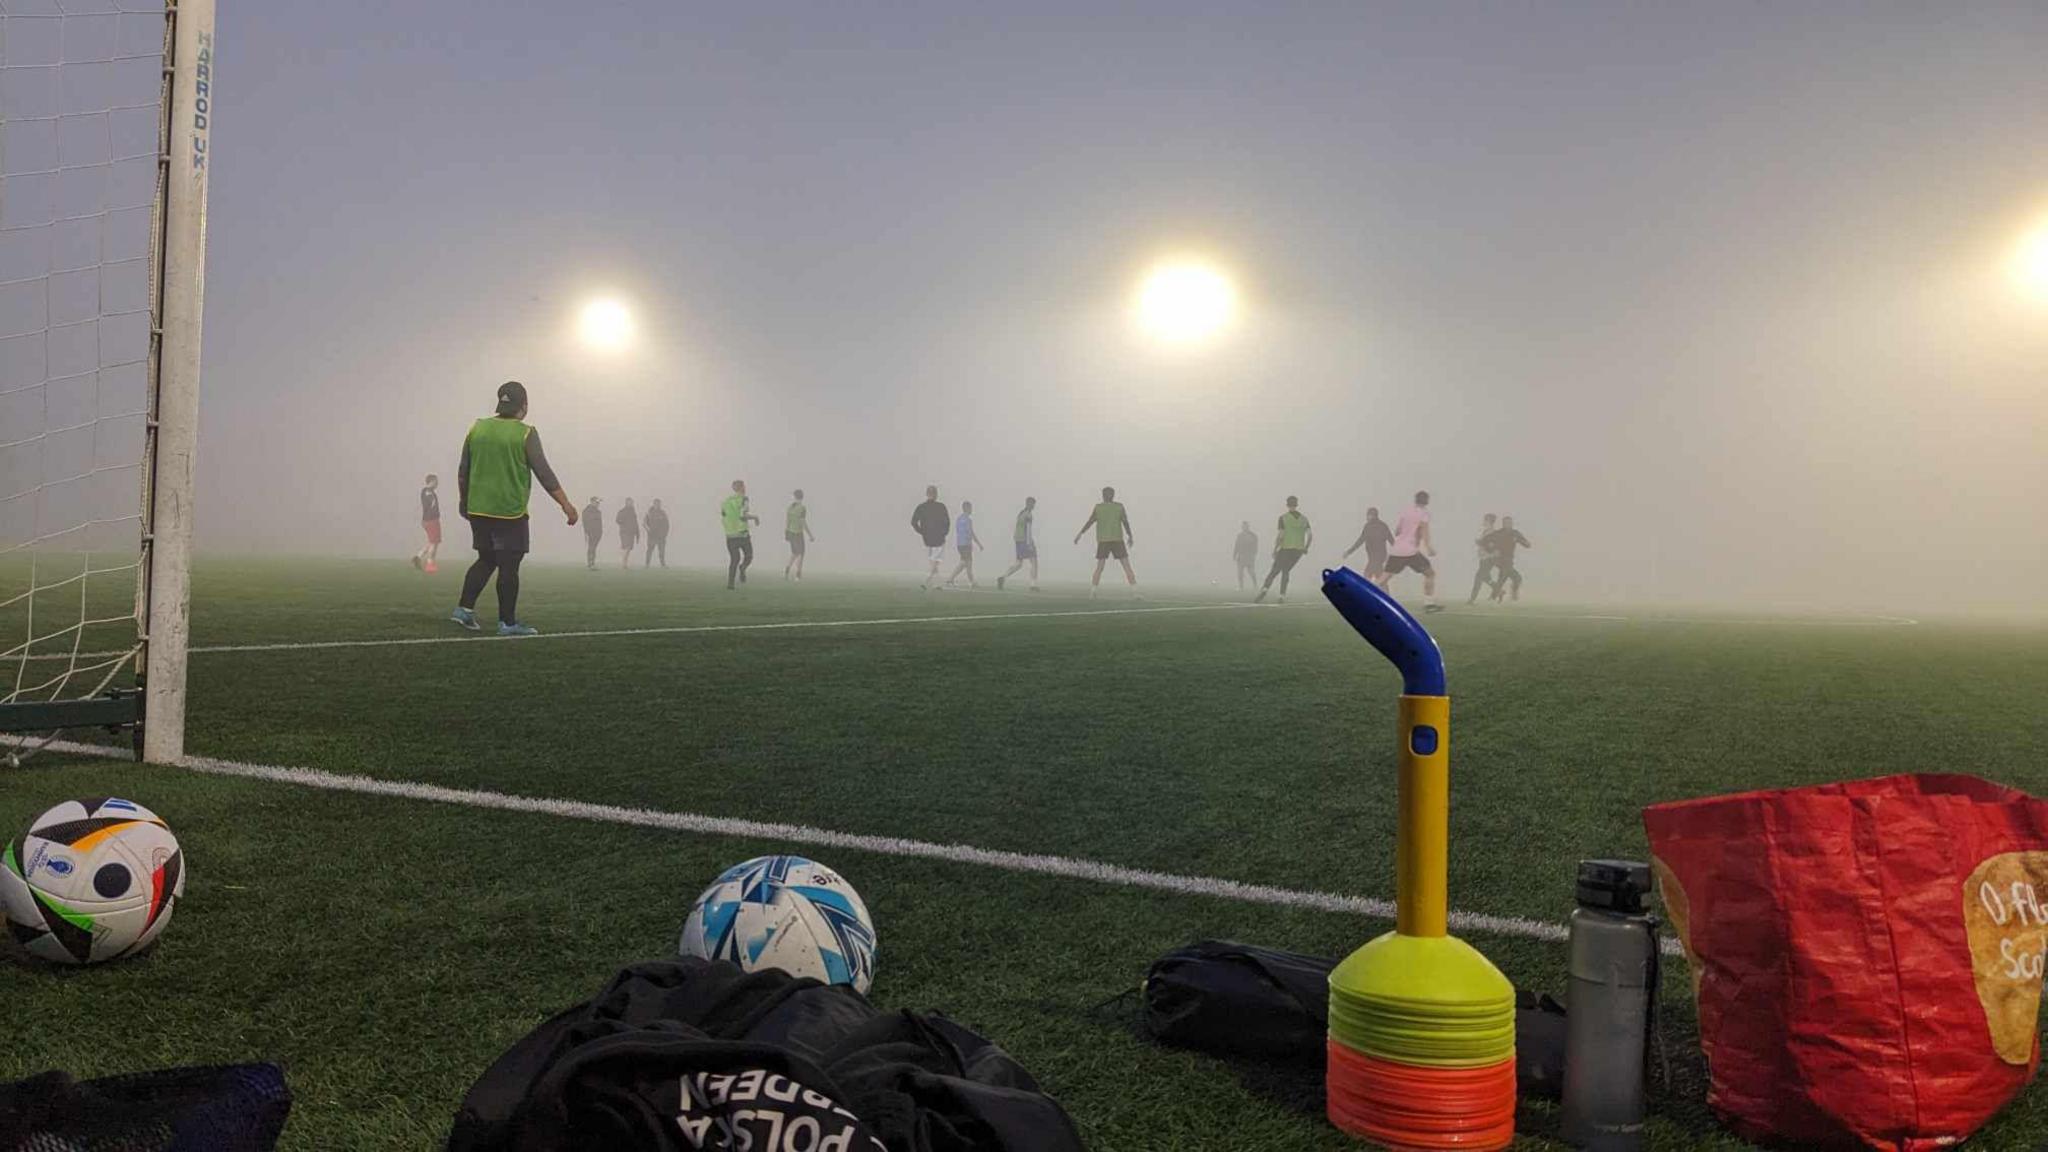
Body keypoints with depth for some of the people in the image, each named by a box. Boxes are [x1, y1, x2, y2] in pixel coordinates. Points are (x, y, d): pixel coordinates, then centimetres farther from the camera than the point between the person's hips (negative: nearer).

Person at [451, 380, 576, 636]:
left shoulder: (477, 428, 6)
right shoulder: (525, 434, -9)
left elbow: (463, 471, 13)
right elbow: (543, 473, -11)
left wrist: (464, 500, 27)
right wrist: (566, 504, -7)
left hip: (478, 510, 6)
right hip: (510, 512, -5)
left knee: (486, 560, 19)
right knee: (508, 567, 1)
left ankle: (464, 608, 11)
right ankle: (507, 622, 5)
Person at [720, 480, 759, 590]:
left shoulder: (725, 501, 11)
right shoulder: (742, 499, -5)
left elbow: (722, 520, 11)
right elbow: (743, 515, -19)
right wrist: (755, 517, -3)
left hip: (730, 535, 5)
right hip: (742, 533, -5)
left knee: (734, 559, 11)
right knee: (748, 557, 14)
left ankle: (730, 584, -2)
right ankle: (742, 568, -16)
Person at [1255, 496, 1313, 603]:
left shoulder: (1283, 517, -5)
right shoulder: (1304, 519, 8)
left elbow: (1280, 536, -10)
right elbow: (1310, 536, 4)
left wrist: (1274, 550, -2)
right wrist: (1306, 548, 16)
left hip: (1285, 549, -4)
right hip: (1299, 550, 4)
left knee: (1274, 571, 1)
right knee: (1286, 571, 15)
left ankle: (1264, 590, -19)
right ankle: (1282, 596, 3)